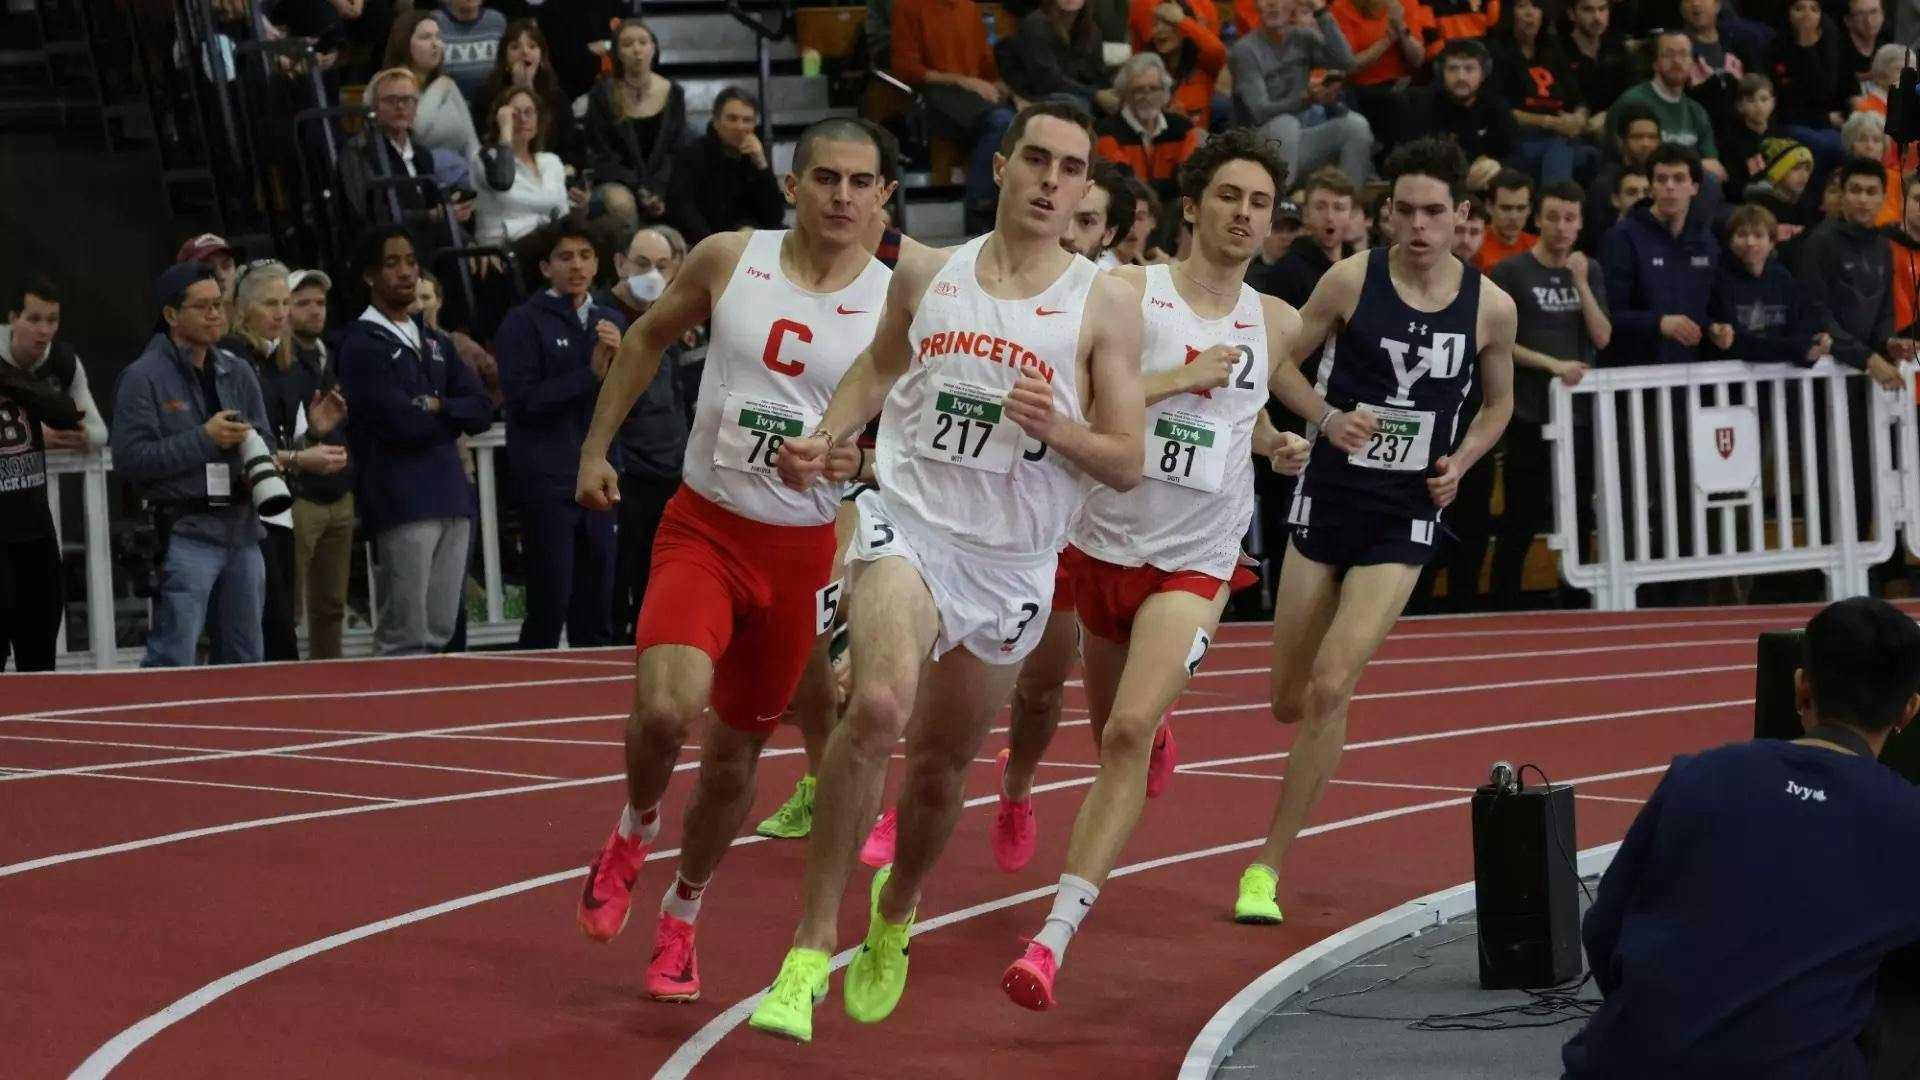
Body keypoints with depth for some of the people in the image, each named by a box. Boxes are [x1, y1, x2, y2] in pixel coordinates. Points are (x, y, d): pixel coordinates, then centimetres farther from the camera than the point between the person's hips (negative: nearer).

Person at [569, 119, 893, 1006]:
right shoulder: (730, 259, -5)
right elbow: (649, 338, 13)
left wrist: (858, 460, -21)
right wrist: (596, 448, 11)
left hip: (802, 549, 1)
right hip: (702, 525, -1)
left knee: (736, 753, 10)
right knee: (665, 708, -25)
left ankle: (680, 917, 35)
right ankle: (634, 833, 9)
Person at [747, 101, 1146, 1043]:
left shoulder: (1103, 306, -2)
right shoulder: (926, 273, 5)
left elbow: (1127, 465, -2)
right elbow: (878, 367, 24)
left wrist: (1057, 429, -20)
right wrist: (824, 439, 7)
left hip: (1012, 565, 1)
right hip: (908, 523, -1)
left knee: (941, 765, 13)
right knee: (878, 706, -27)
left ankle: (893, 914, 46)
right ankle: (810, 949, -22)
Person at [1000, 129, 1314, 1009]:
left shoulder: (1276, 324, 6)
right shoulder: (1129, 293, -6)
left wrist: (1276, 446, 7)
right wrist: (1183, 377, -20)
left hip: (1195, 562, 0)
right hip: (1103, 540, 0)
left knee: (1129, 731, -20)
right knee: (1112, 732, 19)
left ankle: (1055, 934, -24)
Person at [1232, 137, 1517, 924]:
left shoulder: (1490, 307, -4)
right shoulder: (1352, 279, -7)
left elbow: (1499, 401, 13)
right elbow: (1282, 362, 2)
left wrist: (1461, 460, -6)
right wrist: (1328, 417, -17)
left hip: (1405, 518, -1)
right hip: (1327, 499, 1)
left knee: (1330, 688, -16)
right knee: (1288, 701, 7)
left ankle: (1267, 866, -6)